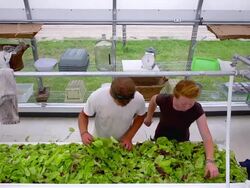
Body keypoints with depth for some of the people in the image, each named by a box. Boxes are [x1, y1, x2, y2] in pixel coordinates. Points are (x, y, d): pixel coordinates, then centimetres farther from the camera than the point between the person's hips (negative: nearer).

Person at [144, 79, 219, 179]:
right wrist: (149, 117, 5)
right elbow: (153, 100, -6)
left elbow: (207, 137, -35)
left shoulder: (197, 109, -31)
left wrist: (210, 161, -50)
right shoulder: (163, 100, -31)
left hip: (181, 141, 0)